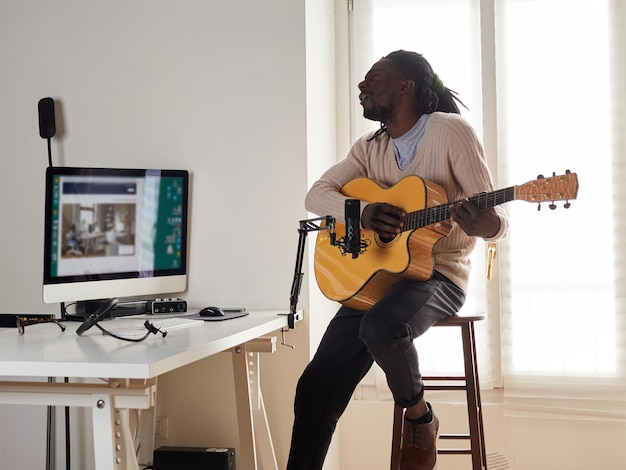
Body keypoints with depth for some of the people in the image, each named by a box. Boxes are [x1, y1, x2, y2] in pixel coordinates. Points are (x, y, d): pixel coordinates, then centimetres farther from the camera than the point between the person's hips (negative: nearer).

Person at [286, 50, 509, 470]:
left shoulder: (450, 131, -8)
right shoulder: (369, 148, 12)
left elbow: (498, 220, -10)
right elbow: (317, 194, 1)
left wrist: (487, 225, -36)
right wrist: (363, 212, -19)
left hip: (439, 274, -5)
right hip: (376, 275, 5)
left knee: (381, 327, -37)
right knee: (316, 386, -9)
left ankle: (421, 416, -8)